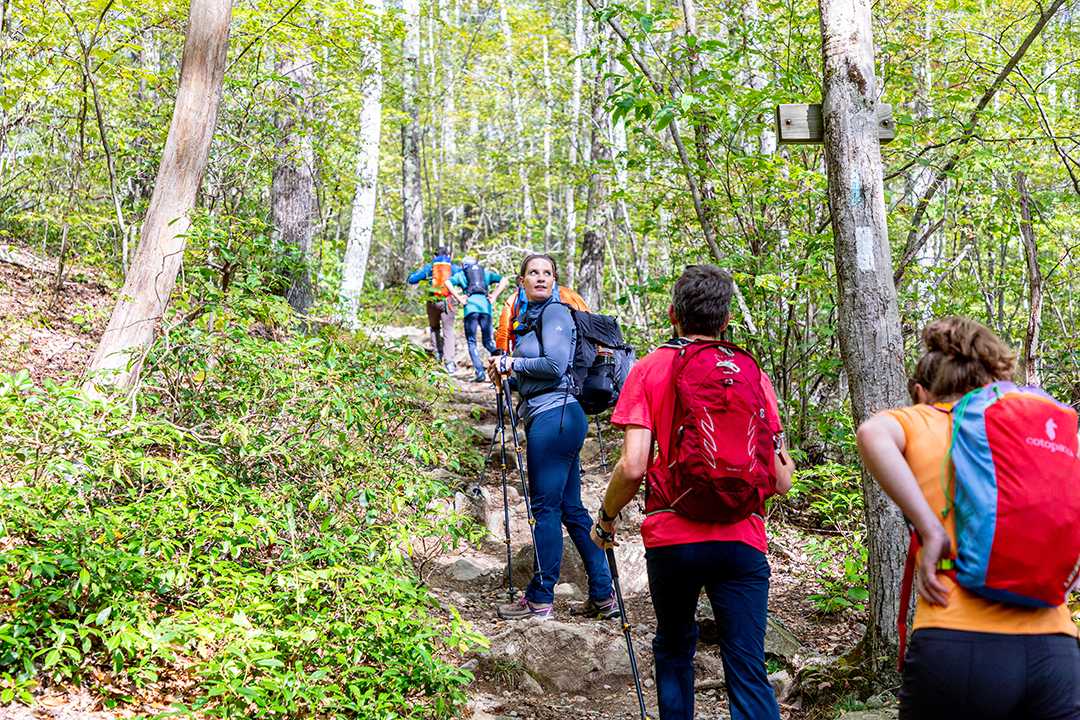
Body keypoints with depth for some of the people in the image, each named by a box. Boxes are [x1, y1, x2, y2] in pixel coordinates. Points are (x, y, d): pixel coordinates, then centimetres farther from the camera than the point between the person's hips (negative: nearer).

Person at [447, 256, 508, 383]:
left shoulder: (460, 274, 20)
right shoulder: (486, 273, 26)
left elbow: (448, 283, 0)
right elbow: (503, 280, 12)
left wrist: (459, 299, 1)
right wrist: (494, 296, 10)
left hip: (470, 306, -2)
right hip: (485, 306, 2)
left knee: (471, 342, 6)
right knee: (488, 340, 13)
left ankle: (479, 372, -7)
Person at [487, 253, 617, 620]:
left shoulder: (555, 313, -8)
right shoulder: (530, 317, 19)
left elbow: (555, 365, -18)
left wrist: (512, 362, -8)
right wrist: (505, 369, 9)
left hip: (554, 416, -10)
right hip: (547, 417, 10)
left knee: (546, 508, -4)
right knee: (571, 509, 11)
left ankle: (539, 599, 5)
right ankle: (603, 596, 16)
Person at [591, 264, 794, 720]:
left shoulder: (651, 369, 1)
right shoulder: (752, 373, 7)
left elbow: (632, 467, -10)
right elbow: (781, 481, 4)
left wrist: (605, 519, 7)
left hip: (673, 536, -1)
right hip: (742, 538, 1)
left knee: (674, 650, 21)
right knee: (748, 670, 0)